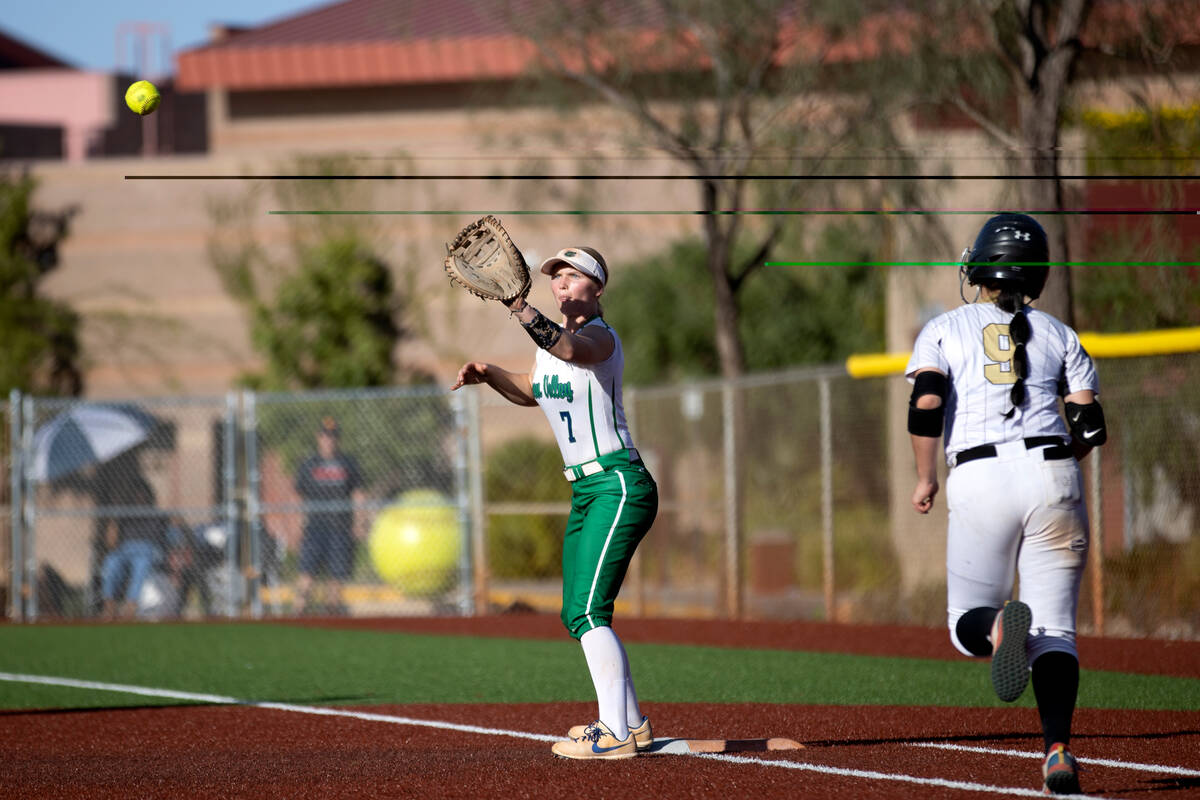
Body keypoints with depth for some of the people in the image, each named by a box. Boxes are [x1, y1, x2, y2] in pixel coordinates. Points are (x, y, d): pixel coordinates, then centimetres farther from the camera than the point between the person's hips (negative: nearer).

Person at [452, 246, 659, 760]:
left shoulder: (601, 337, -14)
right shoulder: (551, 336, 12)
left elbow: (568, 349, -37)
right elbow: (530, 391, 30)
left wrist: (520, 309, -50)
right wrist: (488, 374, 11)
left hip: (620, 486, -10)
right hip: (584, 490, 10)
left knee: (589, 611, -18)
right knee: (577, 616, 15)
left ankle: (616, 735, -20)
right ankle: (631, 723, 25)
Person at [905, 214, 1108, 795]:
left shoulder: (944, 329, 11)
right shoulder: (1059, 335, 15)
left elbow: (926, 401, -6)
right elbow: (1090, 425, 8)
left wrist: (924, 477, 5)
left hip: (979, 478, -1)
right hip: (1053, 476, 2)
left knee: (967, 623, 10)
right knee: (1054, 631, 2)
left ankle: (999, 626, -28)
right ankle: (1058, 752, -17)